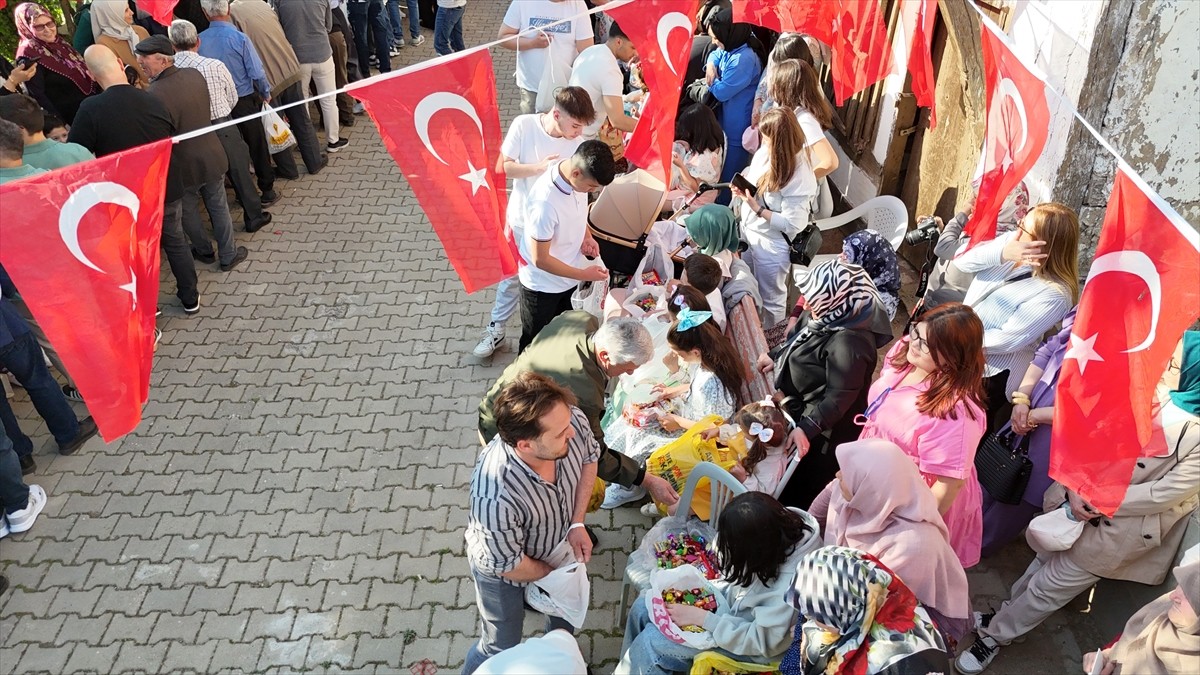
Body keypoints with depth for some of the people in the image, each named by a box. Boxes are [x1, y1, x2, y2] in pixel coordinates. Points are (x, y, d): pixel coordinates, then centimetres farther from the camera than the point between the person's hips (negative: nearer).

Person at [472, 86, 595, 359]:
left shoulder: (577, 144, -18)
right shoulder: (523, 125, -19)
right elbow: (502, 167, -15)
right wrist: (540, 167, -29)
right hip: (520, 220, 0)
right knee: (511, 276, 18)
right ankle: (496, 329, 38)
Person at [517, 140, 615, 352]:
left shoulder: (578, 172, -15)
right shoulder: (545, 201, -38)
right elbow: (540, 259, -28)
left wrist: (586, 235, -8)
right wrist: (584, 275, -22)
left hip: (568, 274, 7)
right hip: (543, 283, -7)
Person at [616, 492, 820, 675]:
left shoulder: (792, 582, -37)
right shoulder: (776, 529, -18)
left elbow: (762, 640, -26)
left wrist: (701, 618, -23)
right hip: (732, 602, 8)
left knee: (649, 643, -11)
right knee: (643, 607, 6)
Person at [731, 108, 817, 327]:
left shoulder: (800, 178, -31)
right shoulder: (765, 152, -9)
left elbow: (793, 224, -28)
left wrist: (758, 210, -29)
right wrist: (742, 187, -10)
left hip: (771, 246, -8)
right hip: (748, 232, 8)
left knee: (770, 297, 18)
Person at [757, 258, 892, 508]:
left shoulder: (848, 341, -36)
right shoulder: (834, 316, -6)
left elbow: (839, 397, -34)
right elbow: (802, 342, 15)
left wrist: (806, 428, -37)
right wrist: (776, 357, 19)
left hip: (825, 428, -10)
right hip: (801, 409, 10)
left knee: (799, 492, 13)